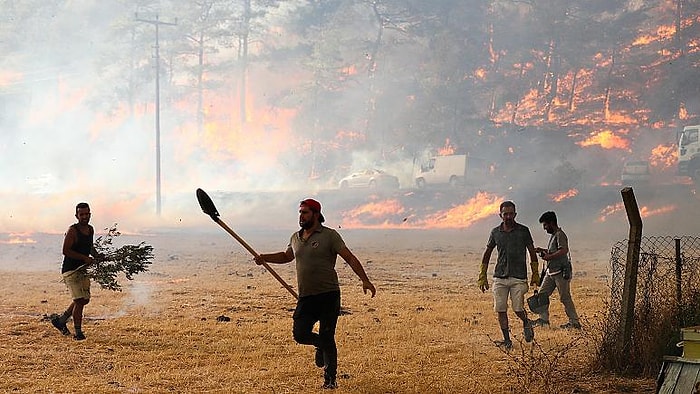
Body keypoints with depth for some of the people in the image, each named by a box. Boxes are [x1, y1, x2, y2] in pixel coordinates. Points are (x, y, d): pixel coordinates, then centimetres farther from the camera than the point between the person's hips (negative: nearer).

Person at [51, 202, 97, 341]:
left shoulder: (90, 229, 9)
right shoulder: (72, 230, -15)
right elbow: (66, 251, -21)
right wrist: (85, 258, -22)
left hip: (82, 269, 9)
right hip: (71, 270, -8)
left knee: (85, 299, 14)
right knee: (79, 300, -13)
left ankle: (60, 320, 31)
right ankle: (78, 332, -5)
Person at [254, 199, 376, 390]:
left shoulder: (329, 235, -4)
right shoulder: (296, 238, 14)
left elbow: (349, 258, -8)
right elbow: (286, 256, 33)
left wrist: (365, 280, -18)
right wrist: (265, 258, 17)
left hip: (328, 295, -5)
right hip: (306, 297, 5)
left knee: (327, 338, -3)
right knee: (300, 334, -4)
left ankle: (330, 379, 10)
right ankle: (321, 345, 29)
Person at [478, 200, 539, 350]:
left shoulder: (523, 231, 1)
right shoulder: (495, 232, 7)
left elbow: (532, 252, 8)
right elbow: (487, 253, 16)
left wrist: (535, 274, 6)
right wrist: (482, 276, 13)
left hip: (518, 277, -2)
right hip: (500, 276, 3)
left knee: (518, 308, -9)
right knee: (501, 310, -3)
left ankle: (526, 323, 25)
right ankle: (507, 340, 8)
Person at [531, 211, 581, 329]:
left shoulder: (560, 235, -13)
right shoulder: (553, 235, 18)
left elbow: (564, 250, -27)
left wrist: (549, 257, -21)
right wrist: (542, 251, 16)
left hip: (561, 272, -10)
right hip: (551, 271, 10)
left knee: (565, 297, -7)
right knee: (542, 294, 8)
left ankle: (574, 322, -1)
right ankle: (544, 319, 13)